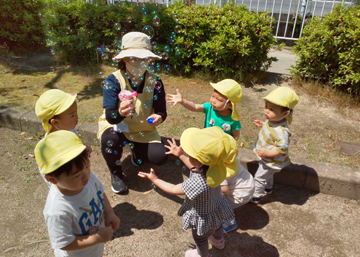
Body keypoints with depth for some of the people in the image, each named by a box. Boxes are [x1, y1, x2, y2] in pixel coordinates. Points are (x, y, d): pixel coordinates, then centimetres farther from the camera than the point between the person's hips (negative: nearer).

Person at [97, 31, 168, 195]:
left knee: (159, 157, -18)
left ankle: (137, 151, 19)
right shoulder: (113, 81, -20)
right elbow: (110, 117, -29)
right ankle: (116, 174, -2)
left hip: (144, 130, 2)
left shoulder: (154, 82, -13)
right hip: (117, 126, -1)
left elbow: (161, 111, -13)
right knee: (110, 140, -35)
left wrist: (158, 117, -38)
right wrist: (120, 113, -54)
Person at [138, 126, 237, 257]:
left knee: (200, 238, 28)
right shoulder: (212, 166, -27)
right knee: (217, 225, 38)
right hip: (216, 208, 7)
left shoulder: (199, 182, -47)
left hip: (203, 216, -6)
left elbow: (174, 190, -29)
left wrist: (155, 179, -16)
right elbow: (194, 167, -3)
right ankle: (219, 241, 71)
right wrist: (180, 154, -2)